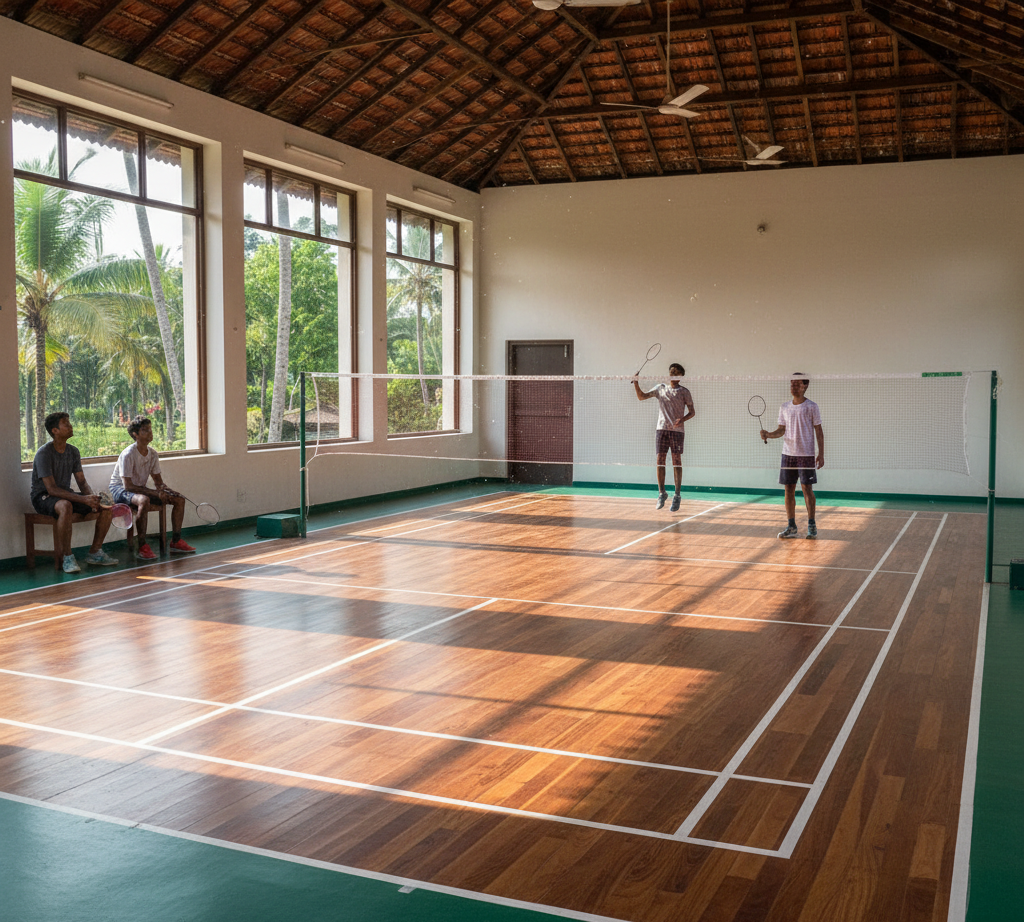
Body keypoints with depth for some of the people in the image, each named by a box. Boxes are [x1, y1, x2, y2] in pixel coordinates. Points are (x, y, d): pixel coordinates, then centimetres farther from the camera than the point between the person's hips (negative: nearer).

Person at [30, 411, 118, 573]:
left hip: (66, 494, 7)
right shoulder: (44, 454, -18)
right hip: (43, 497, -7)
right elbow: (52, 489, -25)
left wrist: (92, 498, -16)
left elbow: (82, 482, 7)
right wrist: (83, 499, -33)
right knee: (65, 506, -42)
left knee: (106, 507, -10)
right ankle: (66, 557, -30)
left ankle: (95, 552, 0)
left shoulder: (73, 452, 5)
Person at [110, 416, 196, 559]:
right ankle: (142, 547, -35)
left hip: (140, 489, 8)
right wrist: (155, 493, -29)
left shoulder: (153, 454, 2)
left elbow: (158, 481, 10)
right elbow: (127, 486, -25)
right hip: (120, 489, -8)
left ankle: (176, 542, 2)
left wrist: (165, 489, -14)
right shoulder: (128, 455, -21)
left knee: (179, 499, -4)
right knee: (144, 500, -42)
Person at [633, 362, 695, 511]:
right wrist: (636, 383, -2)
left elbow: (692, 412, 5)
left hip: (677, 430, -2)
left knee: (676, 461, -3)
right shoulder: (660, 388, 15)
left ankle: (677, 495, 1)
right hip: (661, 429, 3)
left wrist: (682, 419, -14)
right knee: (660, 460, -2)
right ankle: (661, 492, 8)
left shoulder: (684, 391, 6)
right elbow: (641, 396, 14)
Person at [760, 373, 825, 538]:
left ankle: (811, 525, 6)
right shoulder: (784, 408, 10)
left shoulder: (812, 407, -2)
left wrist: (821, 454, -6)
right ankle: (791, 527, 10)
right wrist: (768, 434, -6)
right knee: (789, 489, 4)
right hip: (788, 453, 4)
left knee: (807, 488, -4)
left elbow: (818, 431, -1)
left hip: (806, 454, -4)